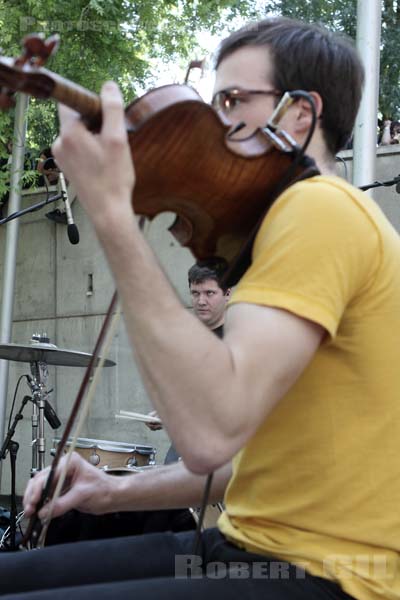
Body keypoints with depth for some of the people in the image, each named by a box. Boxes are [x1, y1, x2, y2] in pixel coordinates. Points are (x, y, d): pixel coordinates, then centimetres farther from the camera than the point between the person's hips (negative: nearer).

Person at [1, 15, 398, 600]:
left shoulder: (320, 207, -15)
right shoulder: (298, 214, 17)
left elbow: (211, 430, -29)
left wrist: (112, 211, -24)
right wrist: (120, 491, 8)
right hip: (255, 544, 9)